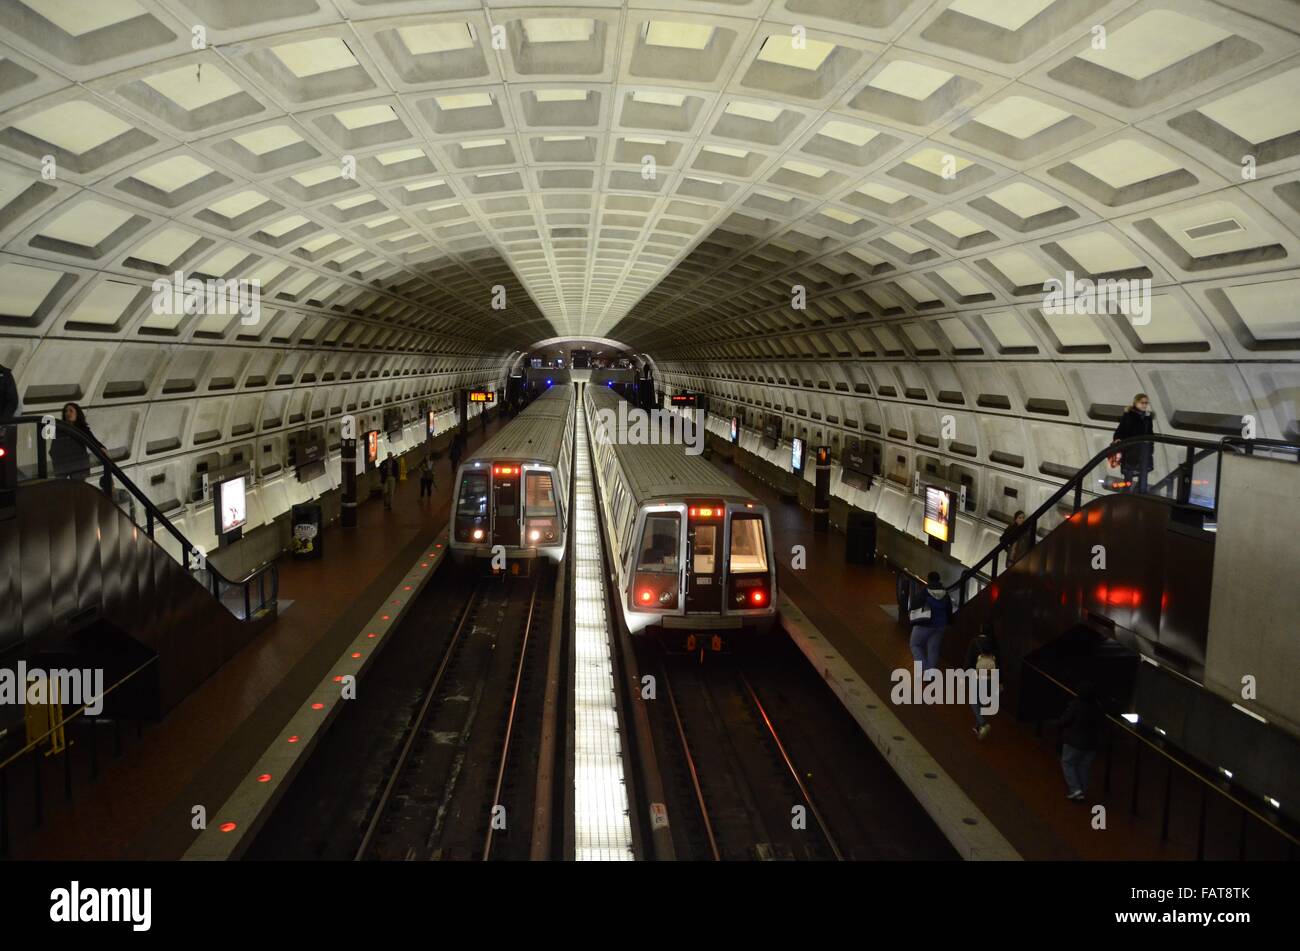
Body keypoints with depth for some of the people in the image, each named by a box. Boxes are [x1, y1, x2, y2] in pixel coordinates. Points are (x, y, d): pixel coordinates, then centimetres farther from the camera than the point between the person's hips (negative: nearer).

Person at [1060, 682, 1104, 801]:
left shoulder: (1075, 705, -22)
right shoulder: (1098, 706, -6)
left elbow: (1064, 722, -16)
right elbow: (1102, 721, 8)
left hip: (1075, 741, -5)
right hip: (1093, 743, 5)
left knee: (1067, 763, 12)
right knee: (1084, 767, 16)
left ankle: (1075, 789, 1)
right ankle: (1081, 793, 21)